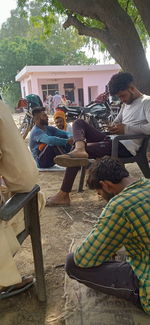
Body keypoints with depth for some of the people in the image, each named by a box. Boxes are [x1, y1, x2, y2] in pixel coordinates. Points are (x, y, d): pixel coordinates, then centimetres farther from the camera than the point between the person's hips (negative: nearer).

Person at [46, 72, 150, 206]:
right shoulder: (127, 104, 24)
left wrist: (126, 129, -18)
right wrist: (114, 127, 3)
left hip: (126, 146, -10)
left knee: (77, 155, -19)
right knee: (79, 122, -1)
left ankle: (63, 195, -12)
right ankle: (79, 149, -34)